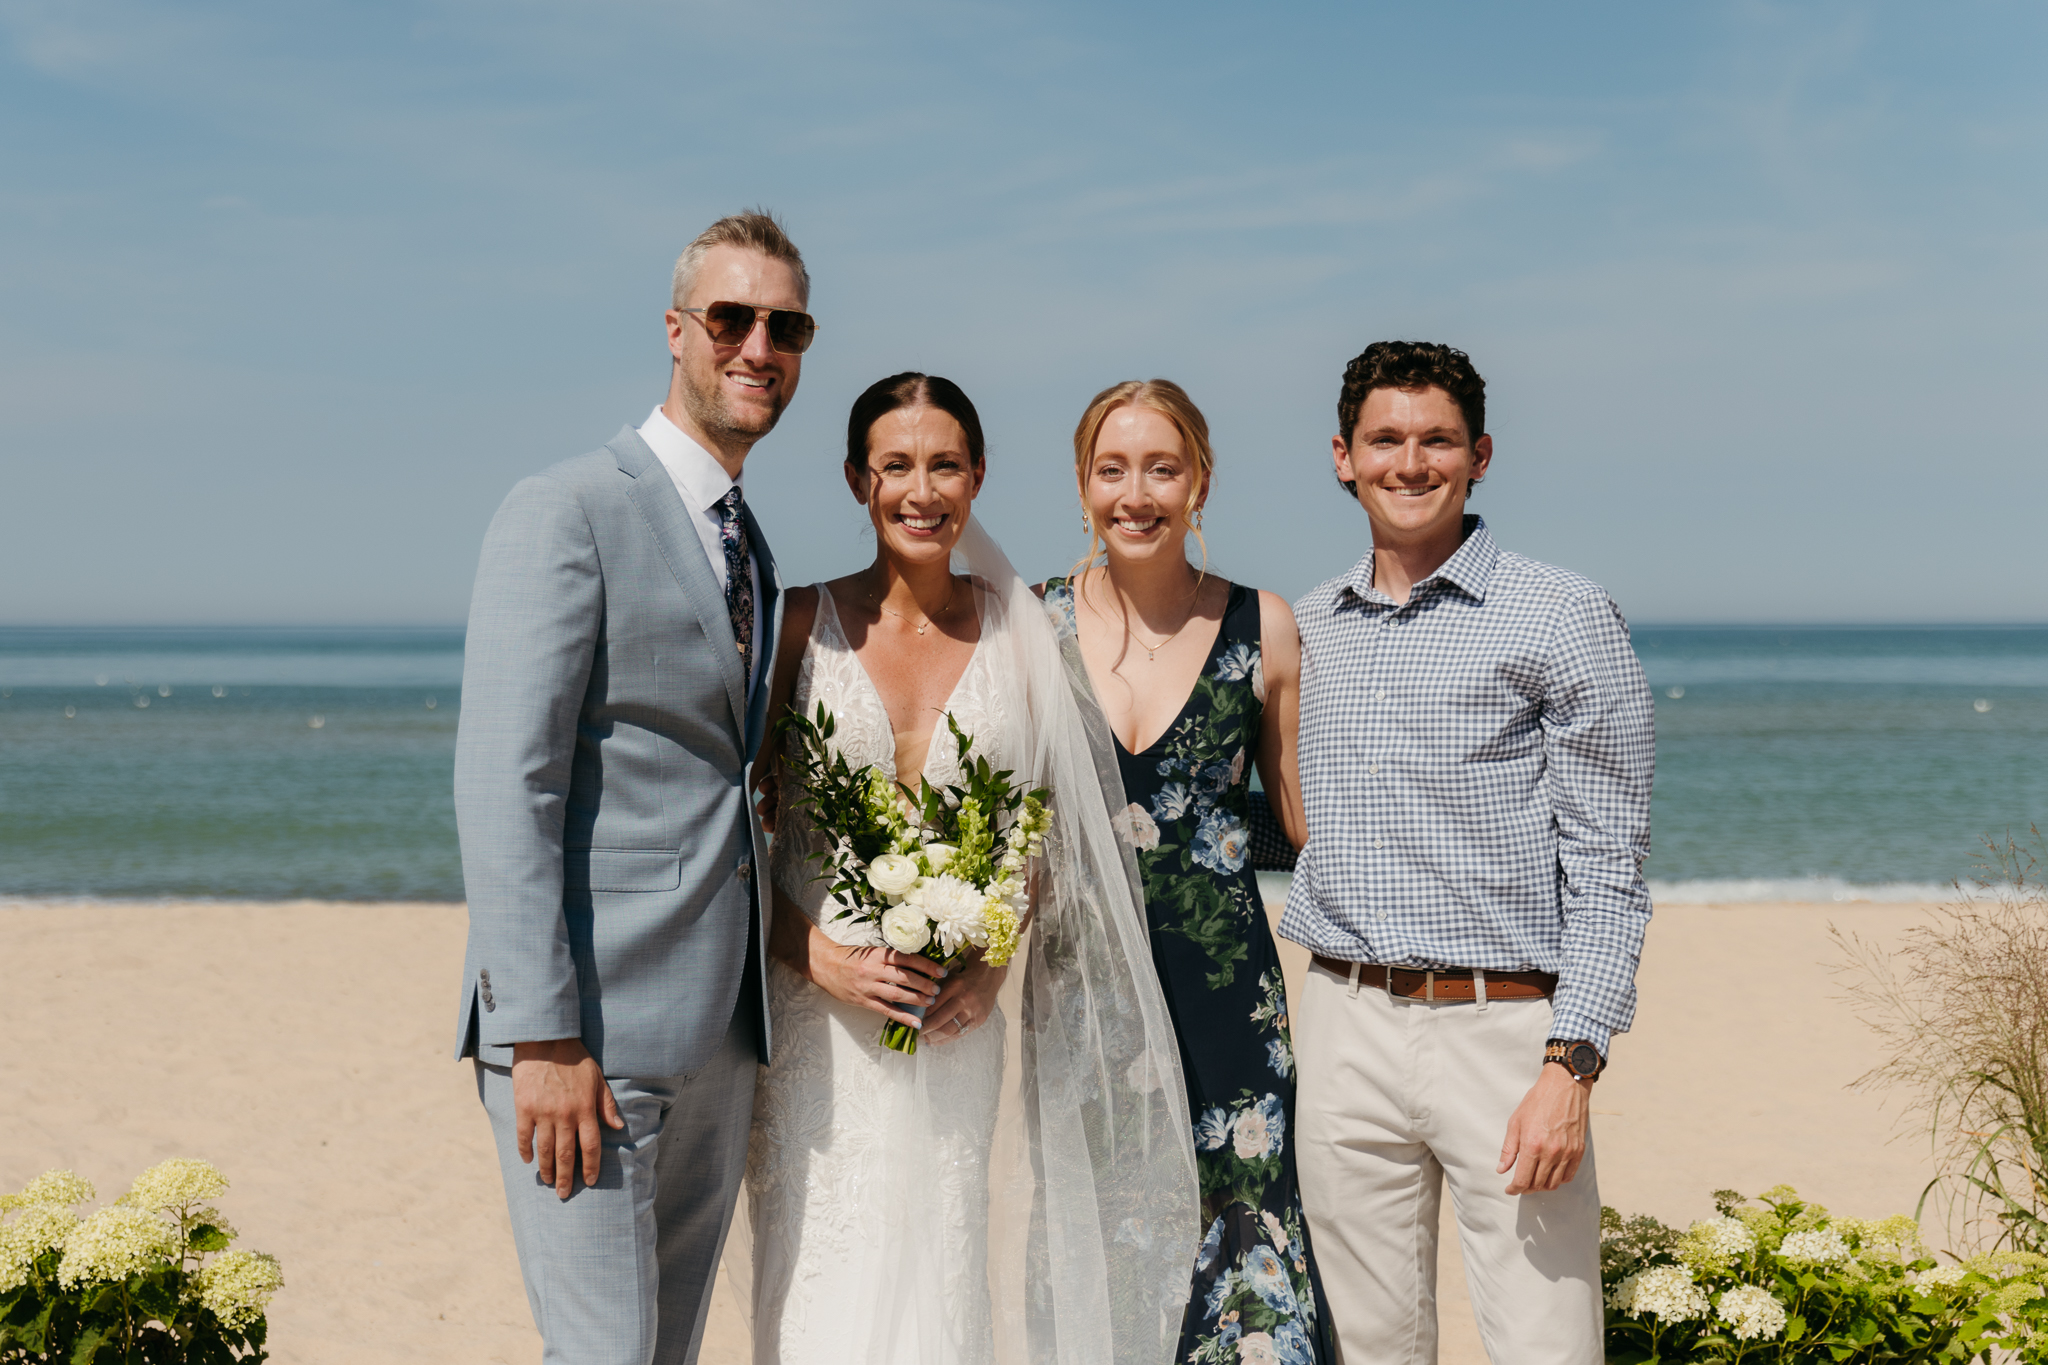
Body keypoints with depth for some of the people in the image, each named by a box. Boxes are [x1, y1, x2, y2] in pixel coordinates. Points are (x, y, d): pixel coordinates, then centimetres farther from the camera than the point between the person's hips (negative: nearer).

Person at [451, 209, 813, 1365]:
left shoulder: (751, 545, 18)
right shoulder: (565, 512, -8)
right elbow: (504, 787, -15)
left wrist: (762, 1002, 13)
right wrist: (543, 1038, -21)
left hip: (719, 1034, 8)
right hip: (592, 1026, -8)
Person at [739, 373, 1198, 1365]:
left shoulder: (1015, 634, 5)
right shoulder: (804, 623, 0)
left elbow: (1043, 836, 11)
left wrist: (996, 960, -4)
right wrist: (815, 955, -12)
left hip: (961, 1020, 2)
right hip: (822, 1014, -1)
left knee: (944, 1275, 3)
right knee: (826, 1282, -2)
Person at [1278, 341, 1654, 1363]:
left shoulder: (1563, 618, -3)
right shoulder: (1305, 630, 12)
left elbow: (1607, 863, -6)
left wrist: (1570, 1067, -14)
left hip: (1503, 1030, -4)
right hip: (1343, 1032, 4)